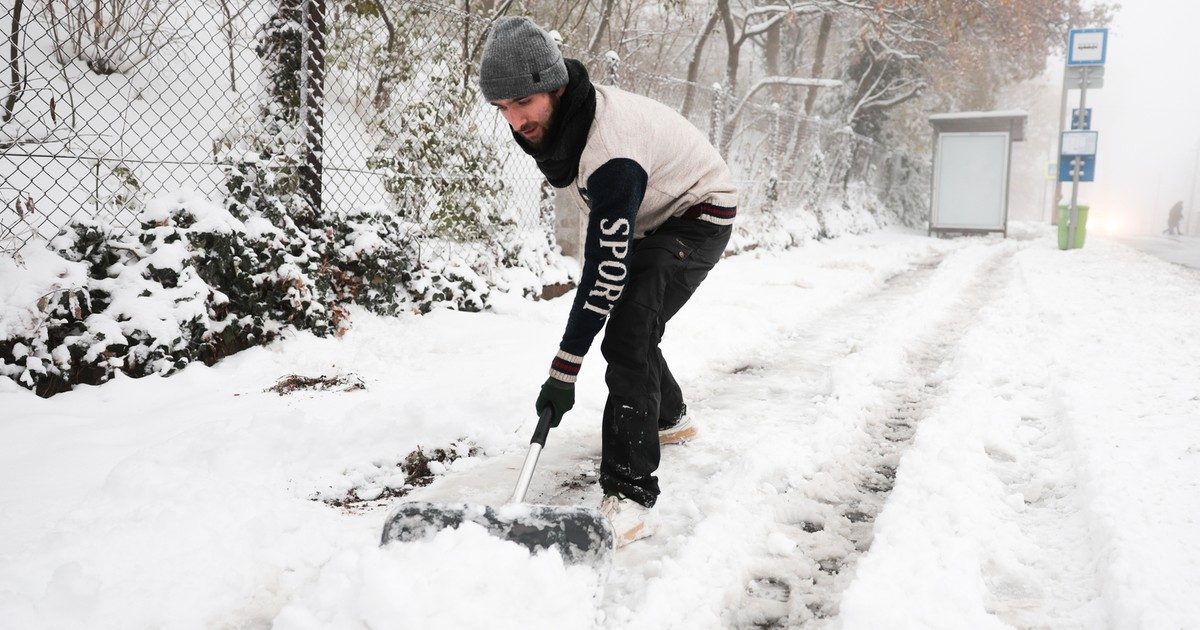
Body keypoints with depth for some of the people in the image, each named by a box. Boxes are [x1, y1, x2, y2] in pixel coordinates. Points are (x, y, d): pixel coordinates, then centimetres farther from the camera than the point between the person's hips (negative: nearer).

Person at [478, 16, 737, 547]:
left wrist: (564, 369, -34)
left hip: (699, 213, -10)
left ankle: (629, 496, -26)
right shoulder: (554, 120, -11)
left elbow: (606, 270, -36)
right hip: (648, 218, 10)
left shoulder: (611, 149, -38)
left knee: (626, 334, -26)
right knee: (631, 321, 21)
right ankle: (669, 418, 47)